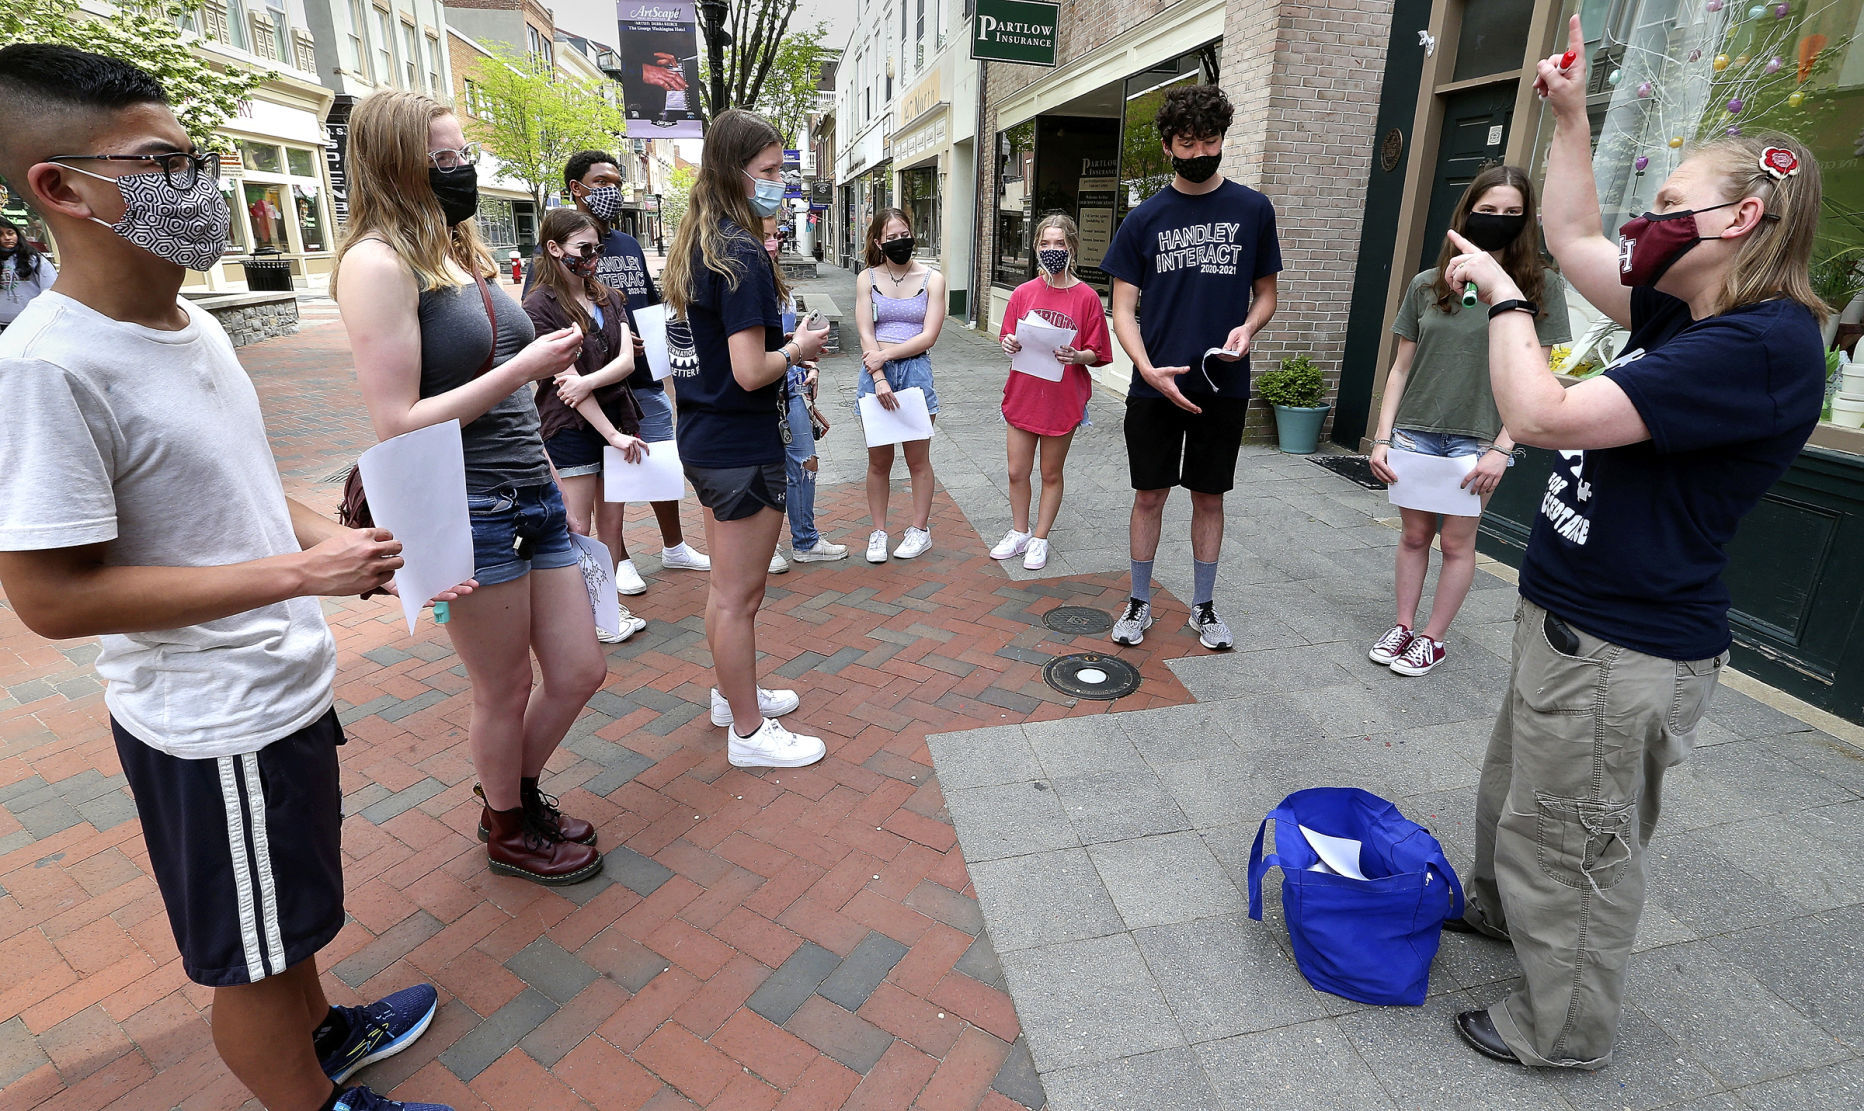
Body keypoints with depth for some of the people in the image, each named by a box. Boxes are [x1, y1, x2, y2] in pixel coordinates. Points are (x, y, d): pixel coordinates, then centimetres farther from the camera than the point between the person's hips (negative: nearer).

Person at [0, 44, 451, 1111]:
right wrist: (302, 572, -24)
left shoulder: (197, 324, 4)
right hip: (219, 722, -9)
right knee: (251, 958, 14)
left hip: (285, 681, 9)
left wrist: (335, 537, -2)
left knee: (293, 906, 29)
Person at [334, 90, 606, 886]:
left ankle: (517, 791, 40)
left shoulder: (461, 250, 13)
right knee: (505, 693, 10)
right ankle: (508, 832, 36)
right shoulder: (378, 262, -12)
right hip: (466, 509, -7)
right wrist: (521, 370, -18)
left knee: (579, 673, 13)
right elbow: (398, 427, -17)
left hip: (533, 495, 8)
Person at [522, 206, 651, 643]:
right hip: (571, 426, -6)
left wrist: (588, 381, -22)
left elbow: (627, 359, -3)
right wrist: (613, 434, -17)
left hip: (616, 417, 6)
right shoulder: (540, 305, -9)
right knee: (578, 526, 2)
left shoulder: (608, 297, 9)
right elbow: (566, 378, -15)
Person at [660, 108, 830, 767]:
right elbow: (750, 371, -23)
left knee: (727, 584, 21)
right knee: (739, 595, 2)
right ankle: (749, 732, 17)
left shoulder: (699, 244, 10)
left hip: (706, 435, 10)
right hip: (742, 446, -10)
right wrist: (800, 348, -6)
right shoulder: (742, 254, -19)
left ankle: (732, 693, 38)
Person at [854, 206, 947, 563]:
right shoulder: (868, 279, 5)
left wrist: (885, 354, -12)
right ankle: (879, 532, 20)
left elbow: (928, 336, -6)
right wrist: (879, 378, -15)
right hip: (875, 373, 1)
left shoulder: (932, 279, 2)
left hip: (915, 371, -1)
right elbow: (866, 334, -3)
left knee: (918, 459, 7)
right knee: (879, 461, 7)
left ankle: (920, 530, 21)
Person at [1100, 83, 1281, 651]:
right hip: (1154, 387, 0)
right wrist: (1148, 369, -15)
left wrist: (1247, 327, -12)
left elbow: (1266, 292, 12)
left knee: (1209, 497, 10)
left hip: (1223, 385, 1)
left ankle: (1203, 606, 25)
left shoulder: (1253, 209, 5)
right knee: (1150, 495, 6)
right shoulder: (1145, 217, 3)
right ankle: (1139, 602, 23)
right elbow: (1123, 308, 1)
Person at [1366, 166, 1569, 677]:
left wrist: (1501, 447, -11)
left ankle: (1434, 639, 18)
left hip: (1478, 437, -2)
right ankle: (1403, 626, 23)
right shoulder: (1427, 285, 5)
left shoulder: (1540, 286, -1)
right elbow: (1400, 367, 7)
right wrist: (1382, 438, 1)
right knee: (1415, 534, 10)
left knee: (1457, 542, 4)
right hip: (1415, 432, 2)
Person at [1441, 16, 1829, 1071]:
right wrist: (1572, 115, 14)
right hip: (1572, 618, 10)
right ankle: (1500, 909, 53)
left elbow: (1543, 416, -31)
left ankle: (1564, 1032, 29)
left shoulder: (1762, 346, -23)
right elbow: (1575, 240, 17)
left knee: (1575, 846, 8)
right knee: (1518, 790, 29)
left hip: (1622, 650, -10)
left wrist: (1502, 294, -17)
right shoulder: (1690, 314, 6)